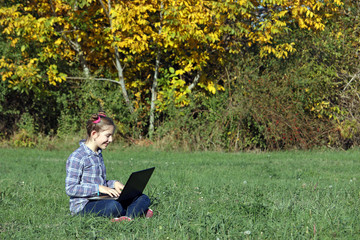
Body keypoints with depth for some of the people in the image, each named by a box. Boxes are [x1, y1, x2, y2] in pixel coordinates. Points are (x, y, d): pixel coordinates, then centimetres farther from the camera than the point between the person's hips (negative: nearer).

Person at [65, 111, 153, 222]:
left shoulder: (98, 155, 19)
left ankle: (128, 215, -30)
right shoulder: (76, 157, -11)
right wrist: (98, 188, -22)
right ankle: (137, 211, -17)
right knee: (113, 206, -41)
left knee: (144, 198, -5)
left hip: (100, 201, 9)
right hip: (83, 206, -9)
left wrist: (113, 184, 6)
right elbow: (70, 189, -17)